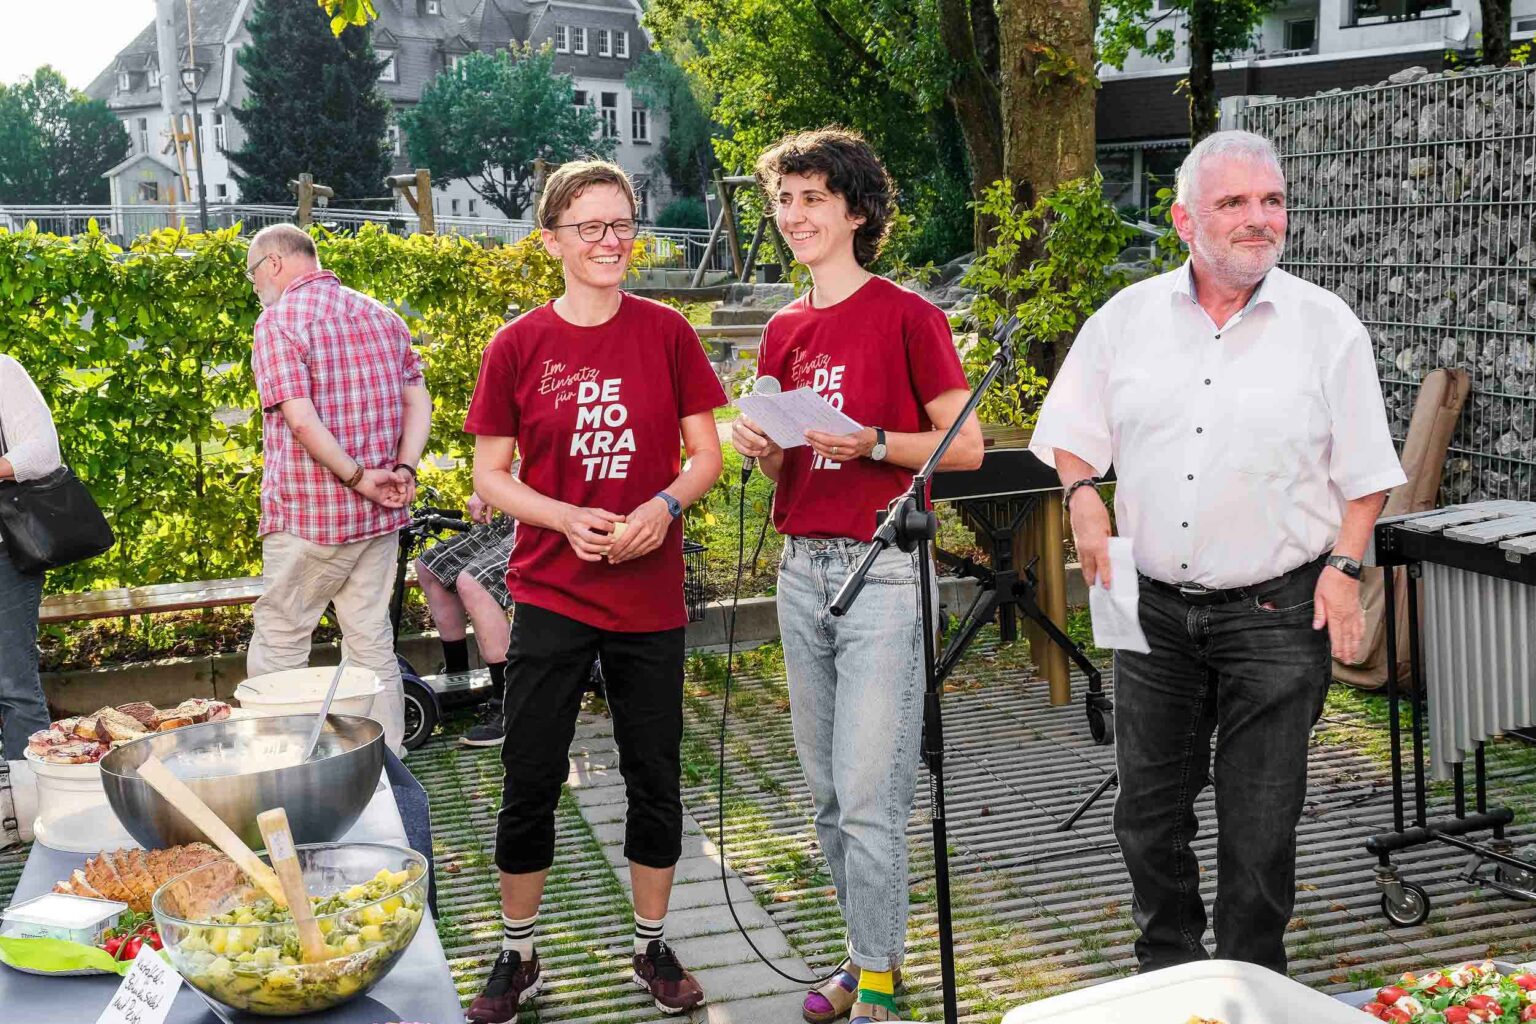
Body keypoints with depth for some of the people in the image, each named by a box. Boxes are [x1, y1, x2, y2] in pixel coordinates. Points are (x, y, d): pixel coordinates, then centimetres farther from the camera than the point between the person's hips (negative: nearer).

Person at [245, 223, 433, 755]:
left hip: (308, 513, -6)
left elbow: (299, 416, -20)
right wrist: (403, 469, -3)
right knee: (373, 645, 11)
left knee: (280, 644, 5)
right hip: (379, 514, 6)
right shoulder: (381, 315, 12)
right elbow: (417, 400, 7)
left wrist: (356, 477, -15)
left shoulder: (279, 320, -9)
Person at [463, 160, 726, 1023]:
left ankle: (654, 945, 27)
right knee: (531, 777, 5)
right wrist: (569, 519, -17)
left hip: (652, 595, 1)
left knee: (656, 777, 10)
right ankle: (518, 955, 23)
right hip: (552, 593, -1)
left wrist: (665, 507, -17)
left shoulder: (666, 333, -1)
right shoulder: (518, 345, -3)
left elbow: (706, 454, 3)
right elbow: (490, 475, 0)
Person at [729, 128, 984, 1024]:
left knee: (868, 795, -7)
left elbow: (967, 447, -6)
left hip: (882, 570, -7)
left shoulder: (906, 315, -5)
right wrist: (762, 448, -1)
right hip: (803, 569, 7)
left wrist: (870, 440, -19)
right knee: (828, 793, 12)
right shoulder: (784, 333, 14)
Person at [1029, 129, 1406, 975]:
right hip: (1155, 609, 3)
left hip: (1276, 616, -2)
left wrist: (1344, 565, -8)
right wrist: (1083, 495, -8)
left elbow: (1364, 471, 2)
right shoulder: (1128, 317, 4)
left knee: (1261, 824, 4)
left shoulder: (1327, 326, -2)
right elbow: (1071, 433, 11)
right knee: (1149, 810, 13)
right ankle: (1166, 975, 33)